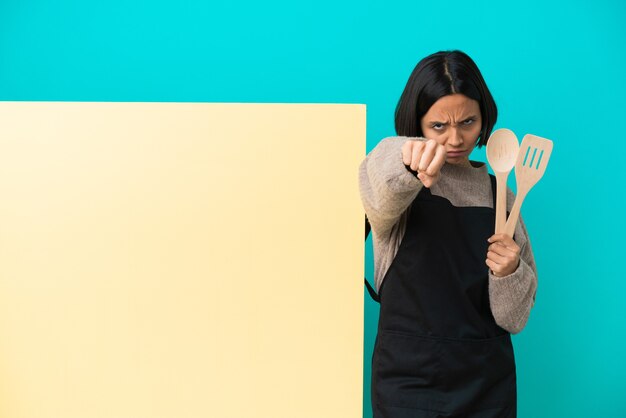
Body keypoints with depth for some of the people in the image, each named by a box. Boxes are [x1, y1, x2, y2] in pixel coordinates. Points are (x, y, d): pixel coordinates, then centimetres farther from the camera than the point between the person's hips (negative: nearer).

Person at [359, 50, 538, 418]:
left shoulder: (500, 194, 6)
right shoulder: (395, 177, -5)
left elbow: (514, 317, 6)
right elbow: (380, 197, -33)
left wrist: (510, 272, -15)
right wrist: (406, 161, -54)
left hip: (488, 382, 3)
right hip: (409, 377, -3)